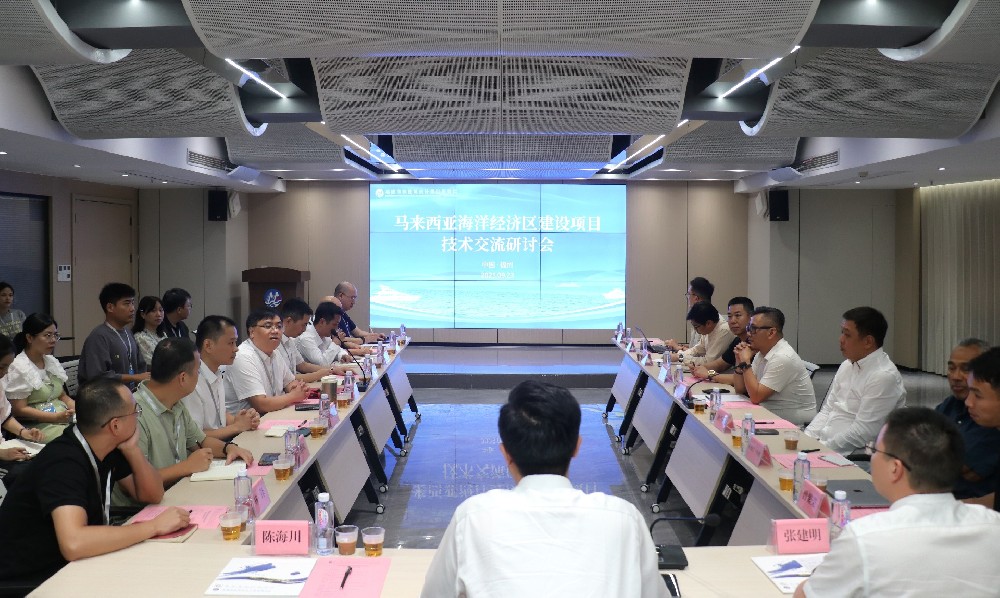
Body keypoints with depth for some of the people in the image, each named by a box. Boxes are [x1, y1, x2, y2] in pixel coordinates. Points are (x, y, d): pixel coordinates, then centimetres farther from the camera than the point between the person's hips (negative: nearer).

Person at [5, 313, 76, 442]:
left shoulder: (52, 362, 14)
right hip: (36, 425, -7)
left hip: (64, 419, 7)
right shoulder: (18, 368, -7)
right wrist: (56, 417, -21)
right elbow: (19, 410, -11)